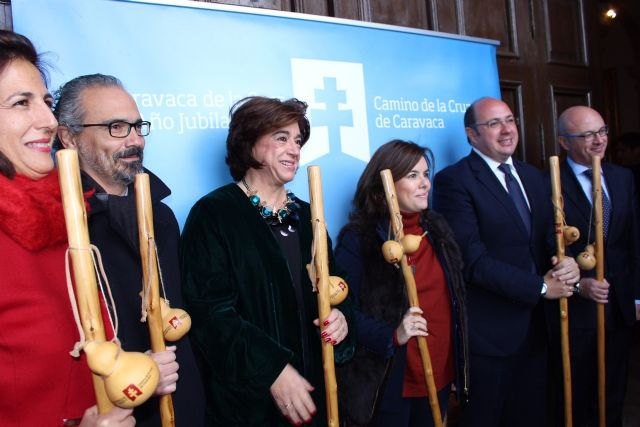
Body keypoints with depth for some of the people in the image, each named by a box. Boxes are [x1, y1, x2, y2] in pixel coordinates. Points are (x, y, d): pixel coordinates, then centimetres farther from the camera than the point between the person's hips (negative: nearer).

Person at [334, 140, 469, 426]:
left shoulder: (436, 227, 7)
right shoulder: (357, 239, -14)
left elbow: (453, 297, 14)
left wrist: (457, 359, 12)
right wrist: (392, 336, -28)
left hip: (440, 374, 6)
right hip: (388, 381, -6)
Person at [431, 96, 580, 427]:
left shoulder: (534, 177, 11)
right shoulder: (453, 181, -14)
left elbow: (551, 238, 11)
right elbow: (473, 260, -20)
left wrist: (567, 264, -12)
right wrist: (541, 287, -15)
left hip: (535, 328, 7)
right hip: (487, 332, -7)